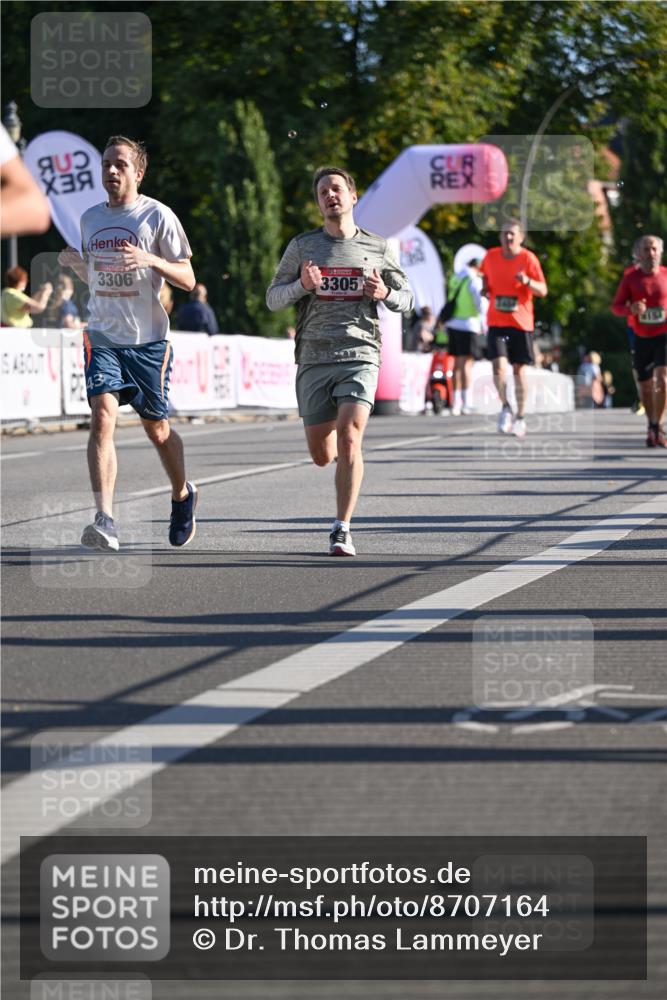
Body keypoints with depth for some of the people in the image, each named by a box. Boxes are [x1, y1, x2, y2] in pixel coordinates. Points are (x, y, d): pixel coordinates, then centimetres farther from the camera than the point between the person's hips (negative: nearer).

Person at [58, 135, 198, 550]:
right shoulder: (90, 218, 10)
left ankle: (183, 495, 39)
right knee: (103, 416, -17)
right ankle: (105, 521, -25)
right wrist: (75, 263, 5)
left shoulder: (157, 216, -5)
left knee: (157, 427, 9)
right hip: (103, 337, 3)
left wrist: (151, 260, -22)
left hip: (148, 340, -3)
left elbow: (188, 280, -6)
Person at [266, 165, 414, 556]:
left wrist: (385, 293, -9)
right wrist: (302, 286, -13)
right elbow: (273, 298, 8)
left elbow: (407, 299, 14)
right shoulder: (302, 246, 9)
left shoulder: (379, 248, 8)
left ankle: (342, 531, -14)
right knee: (322, 456, 3)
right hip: (314, 359, 2)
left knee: (348, 440, -19)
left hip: (360, 356, -2)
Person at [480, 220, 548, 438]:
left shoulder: (528, 259, -6)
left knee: (519, 368, 5)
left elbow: (543, 291, -6)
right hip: (496, 321, 1)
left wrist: (527, 282, -26)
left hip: (521, 322, -1)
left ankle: (520, 417, 18)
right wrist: (485, 287, 2)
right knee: (499, 364, -15)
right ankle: (505, 407, 7)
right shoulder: (491, 256, 3)